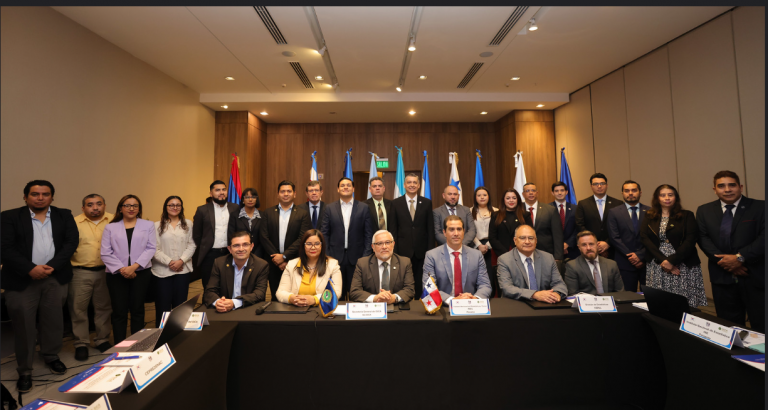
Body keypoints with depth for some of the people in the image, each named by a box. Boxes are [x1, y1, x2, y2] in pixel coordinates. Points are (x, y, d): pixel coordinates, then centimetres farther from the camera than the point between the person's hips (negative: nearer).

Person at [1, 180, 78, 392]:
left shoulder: (64, 215, 6)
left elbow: (71, 242, -1)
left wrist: (51, 266, -12)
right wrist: (31, 269, -17)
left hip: (55, 278, 2)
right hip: (22, 279, -2)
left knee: (53, 320, 11)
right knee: (24, 324, 5)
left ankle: (51, 356, 31)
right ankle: (24, 370, 19)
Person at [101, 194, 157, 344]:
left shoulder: (148, 225, 8)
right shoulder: (111, 227, 9)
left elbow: (151, 248, -2)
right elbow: (106, 253, 1)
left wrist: (134, 266, -13)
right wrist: (121, 269, -12)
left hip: (140, 273, 0)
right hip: (116, 274, 0)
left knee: (137, 310, 6)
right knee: (119, 311, 4)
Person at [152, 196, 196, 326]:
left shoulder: (188, 224, 8)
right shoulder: (157, 226, 2)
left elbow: (191, 246, 3)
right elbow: (155, 249, -3)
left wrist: (181, 260, -9)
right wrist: (169, 262, -12)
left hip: (183, 270, 2)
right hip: (162, 271, -1)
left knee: (180, 304, 5)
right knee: (162, 306, 2)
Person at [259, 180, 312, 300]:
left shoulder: (302, 214, 1)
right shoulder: (268, 213, 7)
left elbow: (302, 239, -7)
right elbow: (264, 237, 0)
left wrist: (284, 256, -14)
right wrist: (277, 258, -8)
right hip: (273, 263, 2)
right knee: (276, 297, 10)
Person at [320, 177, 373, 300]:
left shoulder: (363, 208, 3)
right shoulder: (330, 208, 6)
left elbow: (368, 234, 2)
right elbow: (324, 233, 6)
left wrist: (366, 256, -5)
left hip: (356, 257, -1)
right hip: (335, 257, 1)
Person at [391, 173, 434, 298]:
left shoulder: (427, 203, 5)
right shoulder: (396, 203, 2)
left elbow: (430, 228, 3)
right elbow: (393, 229, 1)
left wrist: (430, 250, -2)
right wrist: (394, 250, -5)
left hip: (421, 250, 1)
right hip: (402, 250, -1)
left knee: (420, 283, 9)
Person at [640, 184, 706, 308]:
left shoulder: (687, 216, 5)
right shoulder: (649, 217, 10)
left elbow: (690, 241, -4)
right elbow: (644, 238, -1)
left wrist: (672, 260, -13)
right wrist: (662, 260, -10)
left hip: (683, 265, -1)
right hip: (656, 267, 1)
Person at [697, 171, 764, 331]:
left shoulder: (760, 207, 2)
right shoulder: (704, 211, 8)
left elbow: (763, 237, -8)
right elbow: (703, 238, 1)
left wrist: (740, 257, -18)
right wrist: (724, 261, -12)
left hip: (755, 276, -1)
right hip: (723, 277, 2)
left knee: (761, 326, 2)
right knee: (729, 326, 10)